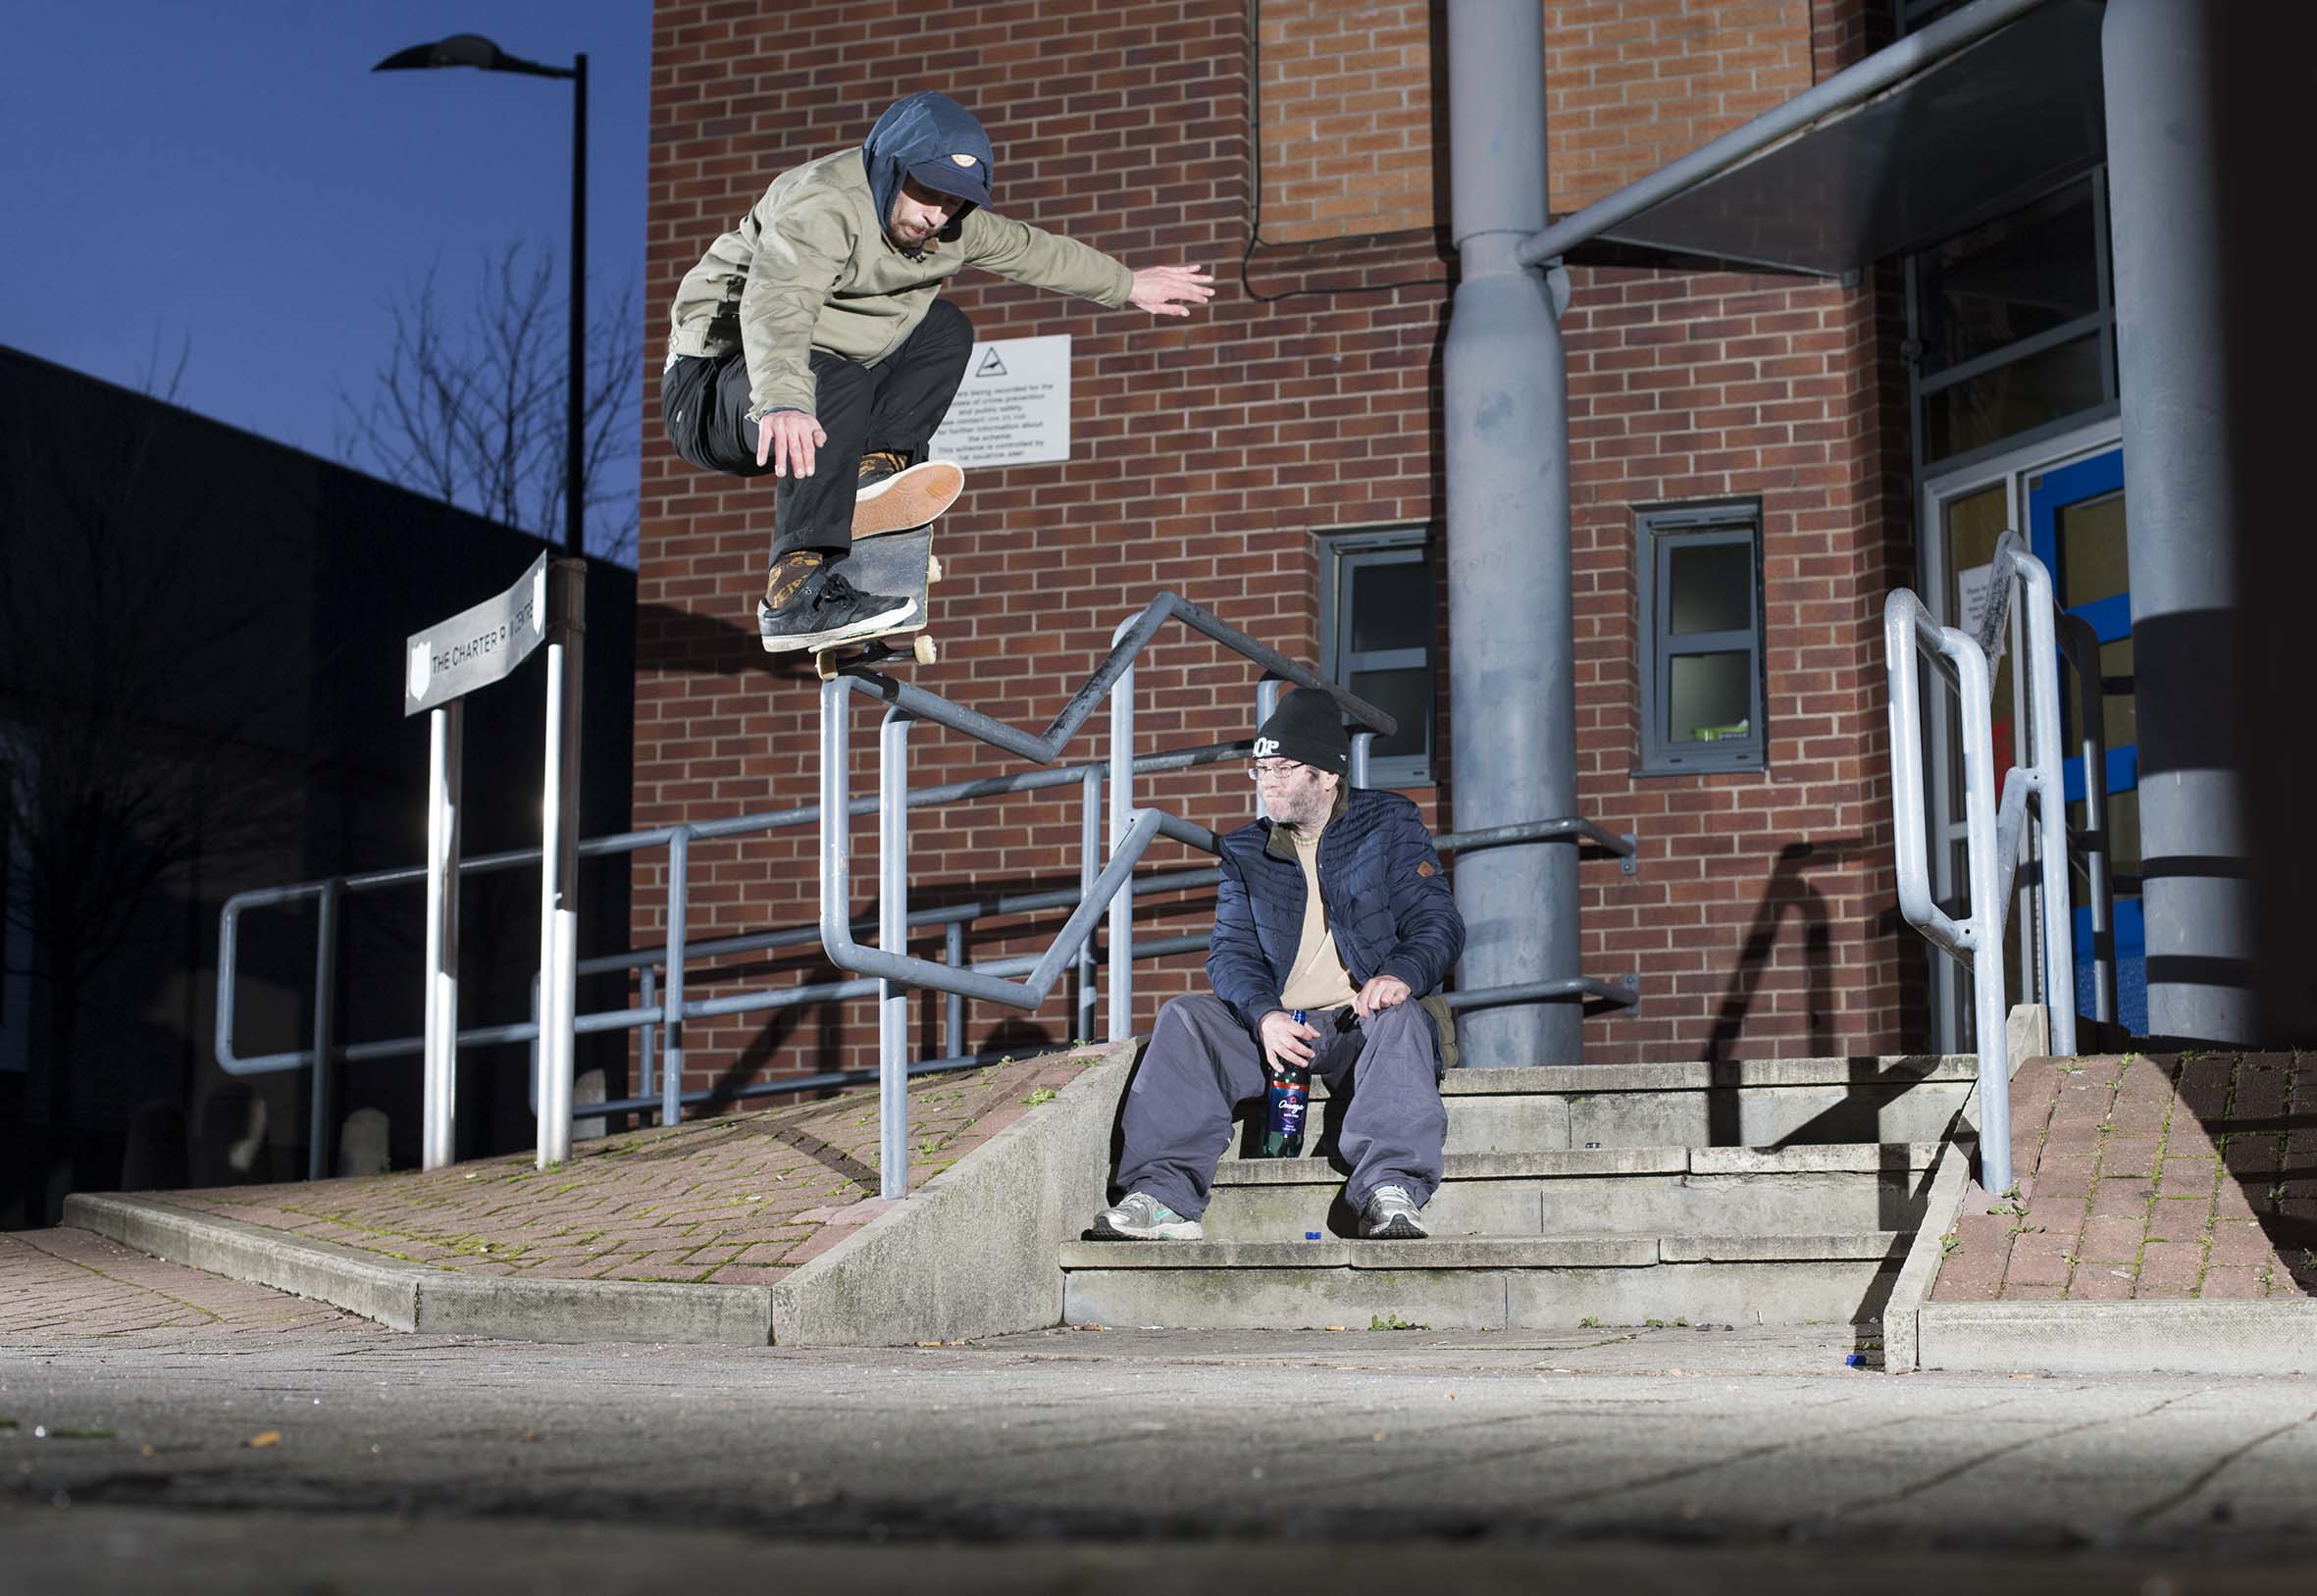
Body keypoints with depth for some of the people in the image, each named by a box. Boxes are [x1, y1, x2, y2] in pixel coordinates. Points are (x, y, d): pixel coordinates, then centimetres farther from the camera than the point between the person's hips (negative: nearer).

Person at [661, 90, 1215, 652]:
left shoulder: (950, 223, 2)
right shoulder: (822, 206, -26)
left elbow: (1027, 249, 21)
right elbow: (776, 305, -44)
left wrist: (1128, 285, 30)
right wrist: (782, 401, -62)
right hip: (715, 386, -9)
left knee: (945, 328, 8)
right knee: (836, 385, -38)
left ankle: (869, 473, -12)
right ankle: (794, 590, -40)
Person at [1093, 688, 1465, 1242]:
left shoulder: (1390, 824, 5)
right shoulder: (1244, 851, 14)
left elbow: (1439, 923, -3)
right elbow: (1231, 951, 4)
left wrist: (1401, 974, -27)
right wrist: (1264, 1015, -19)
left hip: (1362, 1022, -3)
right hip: (1276, 1025, 3)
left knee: (1401, 1019, -36)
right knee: (1184, 1019, -21)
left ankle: (1391, 1192, -49)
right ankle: (1163, 1194, -31)